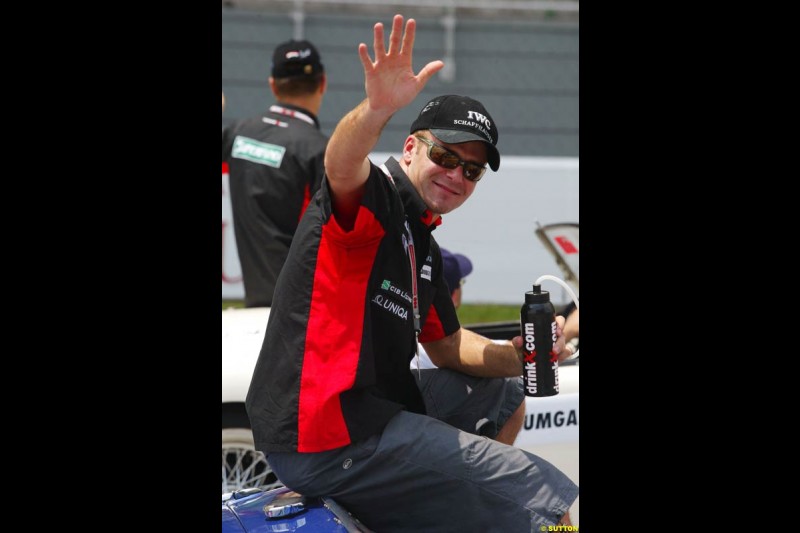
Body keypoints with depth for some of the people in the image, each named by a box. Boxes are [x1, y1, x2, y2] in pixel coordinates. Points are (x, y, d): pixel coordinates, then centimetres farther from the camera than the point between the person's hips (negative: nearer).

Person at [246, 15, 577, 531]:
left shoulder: (423, 247, 21)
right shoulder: (373, 198, -8)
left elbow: (446, 344, 28)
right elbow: (342, 165, -32)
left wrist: (518, 355, 9)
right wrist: (377, 109, -53)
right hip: (336, 439, -10)